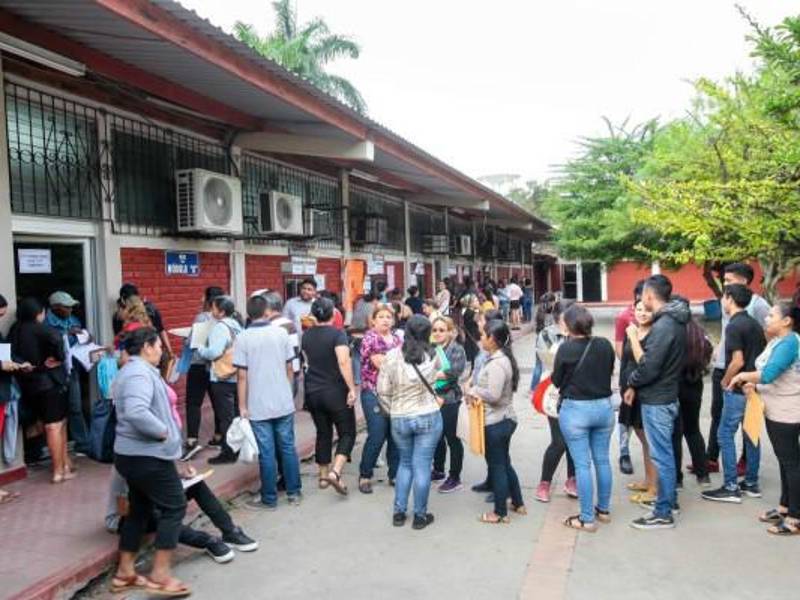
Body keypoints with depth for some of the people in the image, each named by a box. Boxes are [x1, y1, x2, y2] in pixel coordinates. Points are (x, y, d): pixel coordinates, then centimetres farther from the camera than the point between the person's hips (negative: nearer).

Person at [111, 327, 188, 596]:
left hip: (134, 453, 11)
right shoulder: (139, 373, -20)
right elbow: (136, 413, -35)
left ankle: (124, 573, 26)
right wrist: (164, 431, -23)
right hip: (148, 456, -10)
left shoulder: (133, 370, 15)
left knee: (140, 510, 18)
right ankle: (160, 575, 2)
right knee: (174, 507, -2)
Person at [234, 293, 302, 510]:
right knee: (288, 447, 14)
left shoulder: (243, 338, -9)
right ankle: (294, 492, 23)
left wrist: (242, 406, -3)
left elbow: (242, 375, -10)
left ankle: (269, 499, 16)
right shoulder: (281, 333, -1)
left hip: (259, 406, -2)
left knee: (267, 453, 5)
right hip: (284, 402, 3)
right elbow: (289, 368, 4)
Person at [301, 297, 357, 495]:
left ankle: (323, 476, 23)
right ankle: (335, 472, -14)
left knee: (323, 433, 17)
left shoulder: (306, 336, 5)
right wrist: (352, 389, -23)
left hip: (312, 392, 6)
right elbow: (344, 362, -25)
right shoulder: (337, 334, -14)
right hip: (335, 392, -5)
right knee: (347, 433, 4)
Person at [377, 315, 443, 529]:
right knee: (422, 466, 8)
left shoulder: (392, 356, -11)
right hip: (429, 417, -1)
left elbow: (383, 391, -6)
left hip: (399, 419, 1)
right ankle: (420, 516, 19)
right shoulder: (432, 357, -10)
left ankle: (399, 512, 24)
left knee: (405, 463, 20)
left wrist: (392, 412, 8)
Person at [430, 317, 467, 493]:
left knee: (451, 436, 0)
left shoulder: (456, 349, -6)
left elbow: (457, 370, -20)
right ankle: (438, 470, 33)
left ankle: (455, 478, 10)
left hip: (449, 398, -6)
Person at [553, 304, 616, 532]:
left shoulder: (566, 348, -15)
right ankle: (604, 509, 30)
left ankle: (587, 518, 10)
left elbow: (556, 381, -4)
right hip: (604, 406, 5)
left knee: (582, 464, 3)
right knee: (602, 460, 16)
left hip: (575, 409, -5)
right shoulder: (605, 345, -2)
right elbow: (609, 372, 12)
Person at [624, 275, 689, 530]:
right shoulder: (674, 321, 8)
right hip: (665, 395, 10)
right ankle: (669, 500, 32)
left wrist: (631, 382, -5)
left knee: (661, 455, -1)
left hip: (656, 400, -10)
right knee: (665, 452, 19)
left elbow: (649, 367, -24)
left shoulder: (663, 326, -23)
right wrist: (636, 385, 9)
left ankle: (663, 514, 8)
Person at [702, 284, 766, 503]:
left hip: (738, 390, -9)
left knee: (725, 435, -2)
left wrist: (725, 382, -7)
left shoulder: (734, 326, -17)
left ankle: (731, 488, 1)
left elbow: (738, 361, -21)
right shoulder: (755, 324, 10)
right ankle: (751, 483, 22)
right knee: (751, 435, 14)